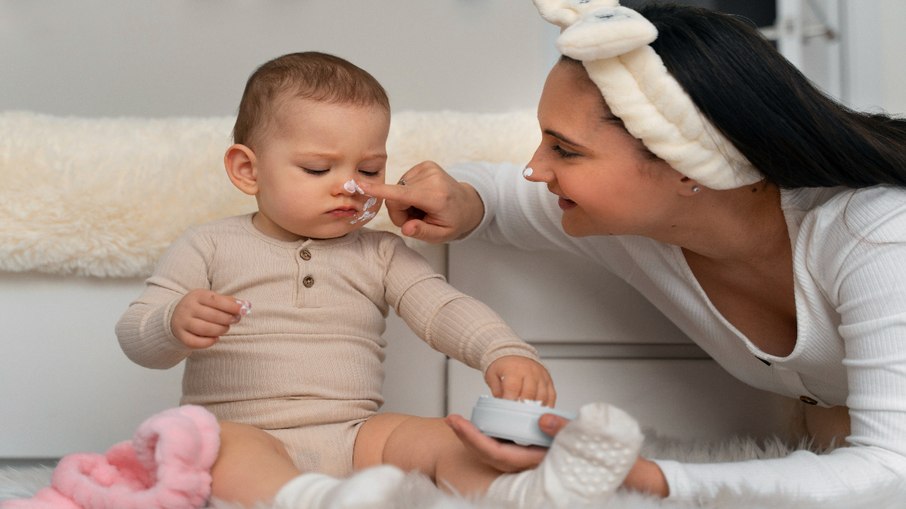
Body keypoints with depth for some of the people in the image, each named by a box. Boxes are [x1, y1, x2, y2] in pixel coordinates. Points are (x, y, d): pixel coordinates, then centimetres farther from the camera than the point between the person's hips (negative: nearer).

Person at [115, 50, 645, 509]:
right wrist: (177, 324, -23)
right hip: (249, 436, -2)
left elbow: (445, 309, 4)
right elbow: (137, 335, 3)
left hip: (355, 438, 3)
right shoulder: (210, 246, 8)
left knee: (440, 437, -23)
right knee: (221, 444, -35)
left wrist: (505, 352, -19)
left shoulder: (382, 256, 16)